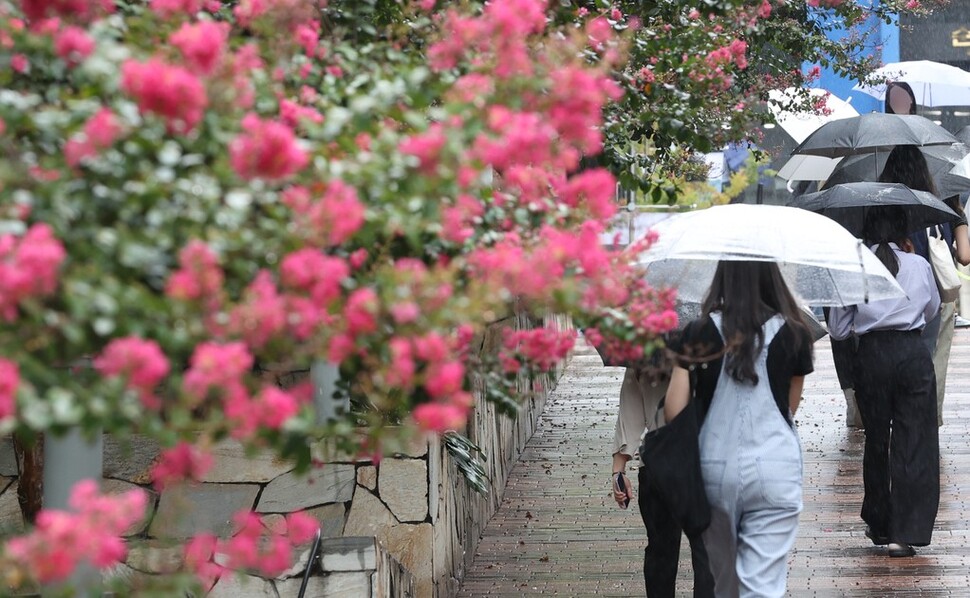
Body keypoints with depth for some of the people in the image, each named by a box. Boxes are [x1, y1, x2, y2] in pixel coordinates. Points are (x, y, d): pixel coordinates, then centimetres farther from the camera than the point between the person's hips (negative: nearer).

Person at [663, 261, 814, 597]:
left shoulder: (699, 334, -4)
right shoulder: (793, 334, -3)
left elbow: (673, 411, -5)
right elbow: (790, 408, 8)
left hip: (714, 468, 1)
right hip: (774, 473, -1)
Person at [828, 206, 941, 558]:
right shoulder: (919, 266, 2)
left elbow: (837, 328, 2)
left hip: (871, 357, 1)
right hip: (913, 354, -1)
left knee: (876, 439, 14)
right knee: (914, 441, 1)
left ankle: (878, 525, 24)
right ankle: (905, 532, -5)